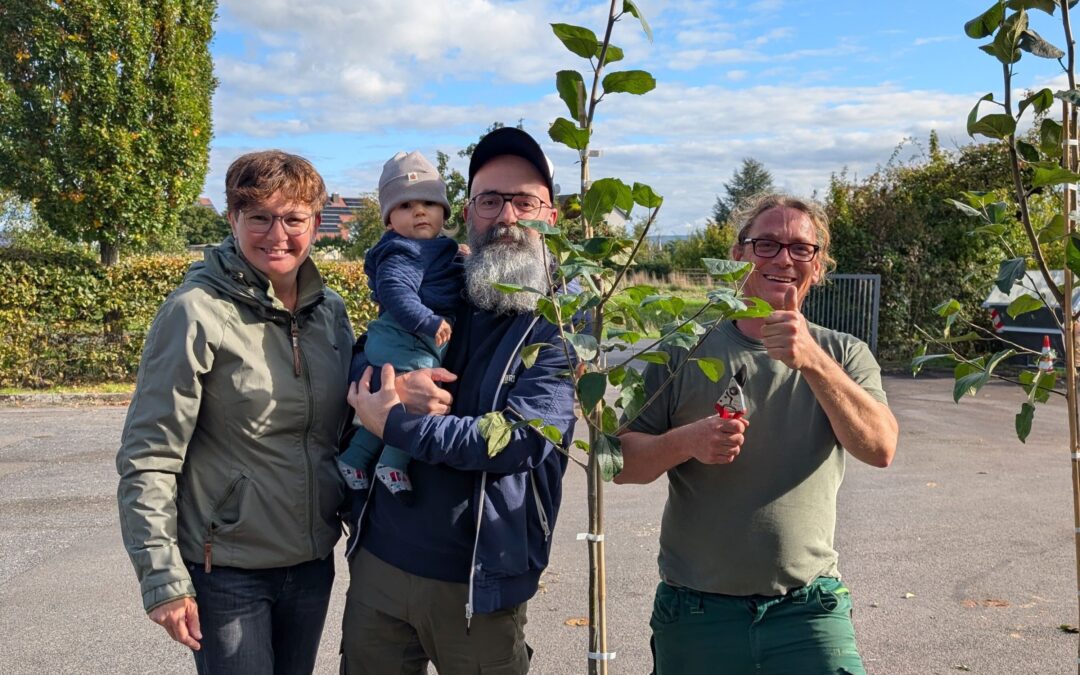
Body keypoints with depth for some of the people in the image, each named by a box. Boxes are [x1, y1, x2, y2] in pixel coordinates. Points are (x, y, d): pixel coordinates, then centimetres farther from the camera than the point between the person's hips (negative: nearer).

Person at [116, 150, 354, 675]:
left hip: (313, 562, 6)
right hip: (227, 572, -5)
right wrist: (163, 580, -16)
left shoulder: (330, 310, 3)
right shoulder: (198, 312, -15)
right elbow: (147, 461, -15)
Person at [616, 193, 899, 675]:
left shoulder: (842, 355, 3)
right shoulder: (687, 350, 0)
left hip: (808, 609, 0)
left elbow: (881, 449, -13)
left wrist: (813, 361, -26)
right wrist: (687, 441, -21)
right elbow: (623, 462, -1)